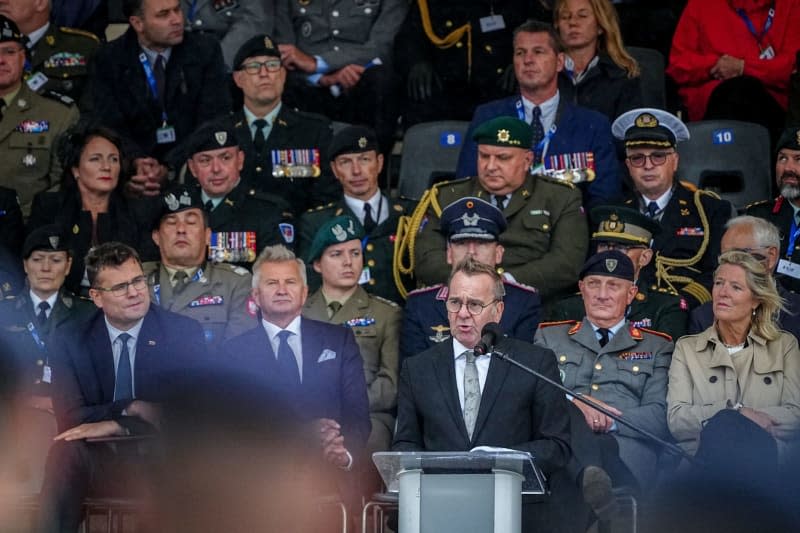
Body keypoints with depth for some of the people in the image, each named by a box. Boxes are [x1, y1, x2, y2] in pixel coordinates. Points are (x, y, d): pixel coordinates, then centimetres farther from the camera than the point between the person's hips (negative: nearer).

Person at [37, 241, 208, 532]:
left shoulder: (186, 333, 0)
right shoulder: (71, 343, 6)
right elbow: (69, 417, -3)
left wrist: (117, 425, -16)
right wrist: (132, 409, -14)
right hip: (99, 462, 1)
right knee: (65, 450, -32)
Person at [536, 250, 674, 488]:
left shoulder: (657, 347, 24)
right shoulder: (550, 337, 28)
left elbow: (661, 417, 9)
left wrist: (611, 420, -9)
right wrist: (574, 405, -10)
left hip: (626, 452, -1)